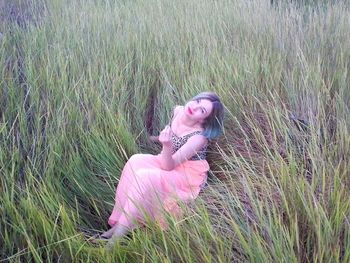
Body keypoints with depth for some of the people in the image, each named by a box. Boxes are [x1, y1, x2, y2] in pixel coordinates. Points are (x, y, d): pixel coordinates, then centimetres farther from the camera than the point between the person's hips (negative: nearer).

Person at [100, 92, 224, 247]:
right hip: (171, 161, 8)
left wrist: (166, 145, -45)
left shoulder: (199, 137, -27)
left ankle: (118, 237, -24)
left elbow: (168, 166, -30)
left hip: (189, 176, -7)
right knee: (135, 161, -17)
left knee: (144, 177, -29)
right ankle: (118, 222, -16)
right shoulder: (177, 111, -7)